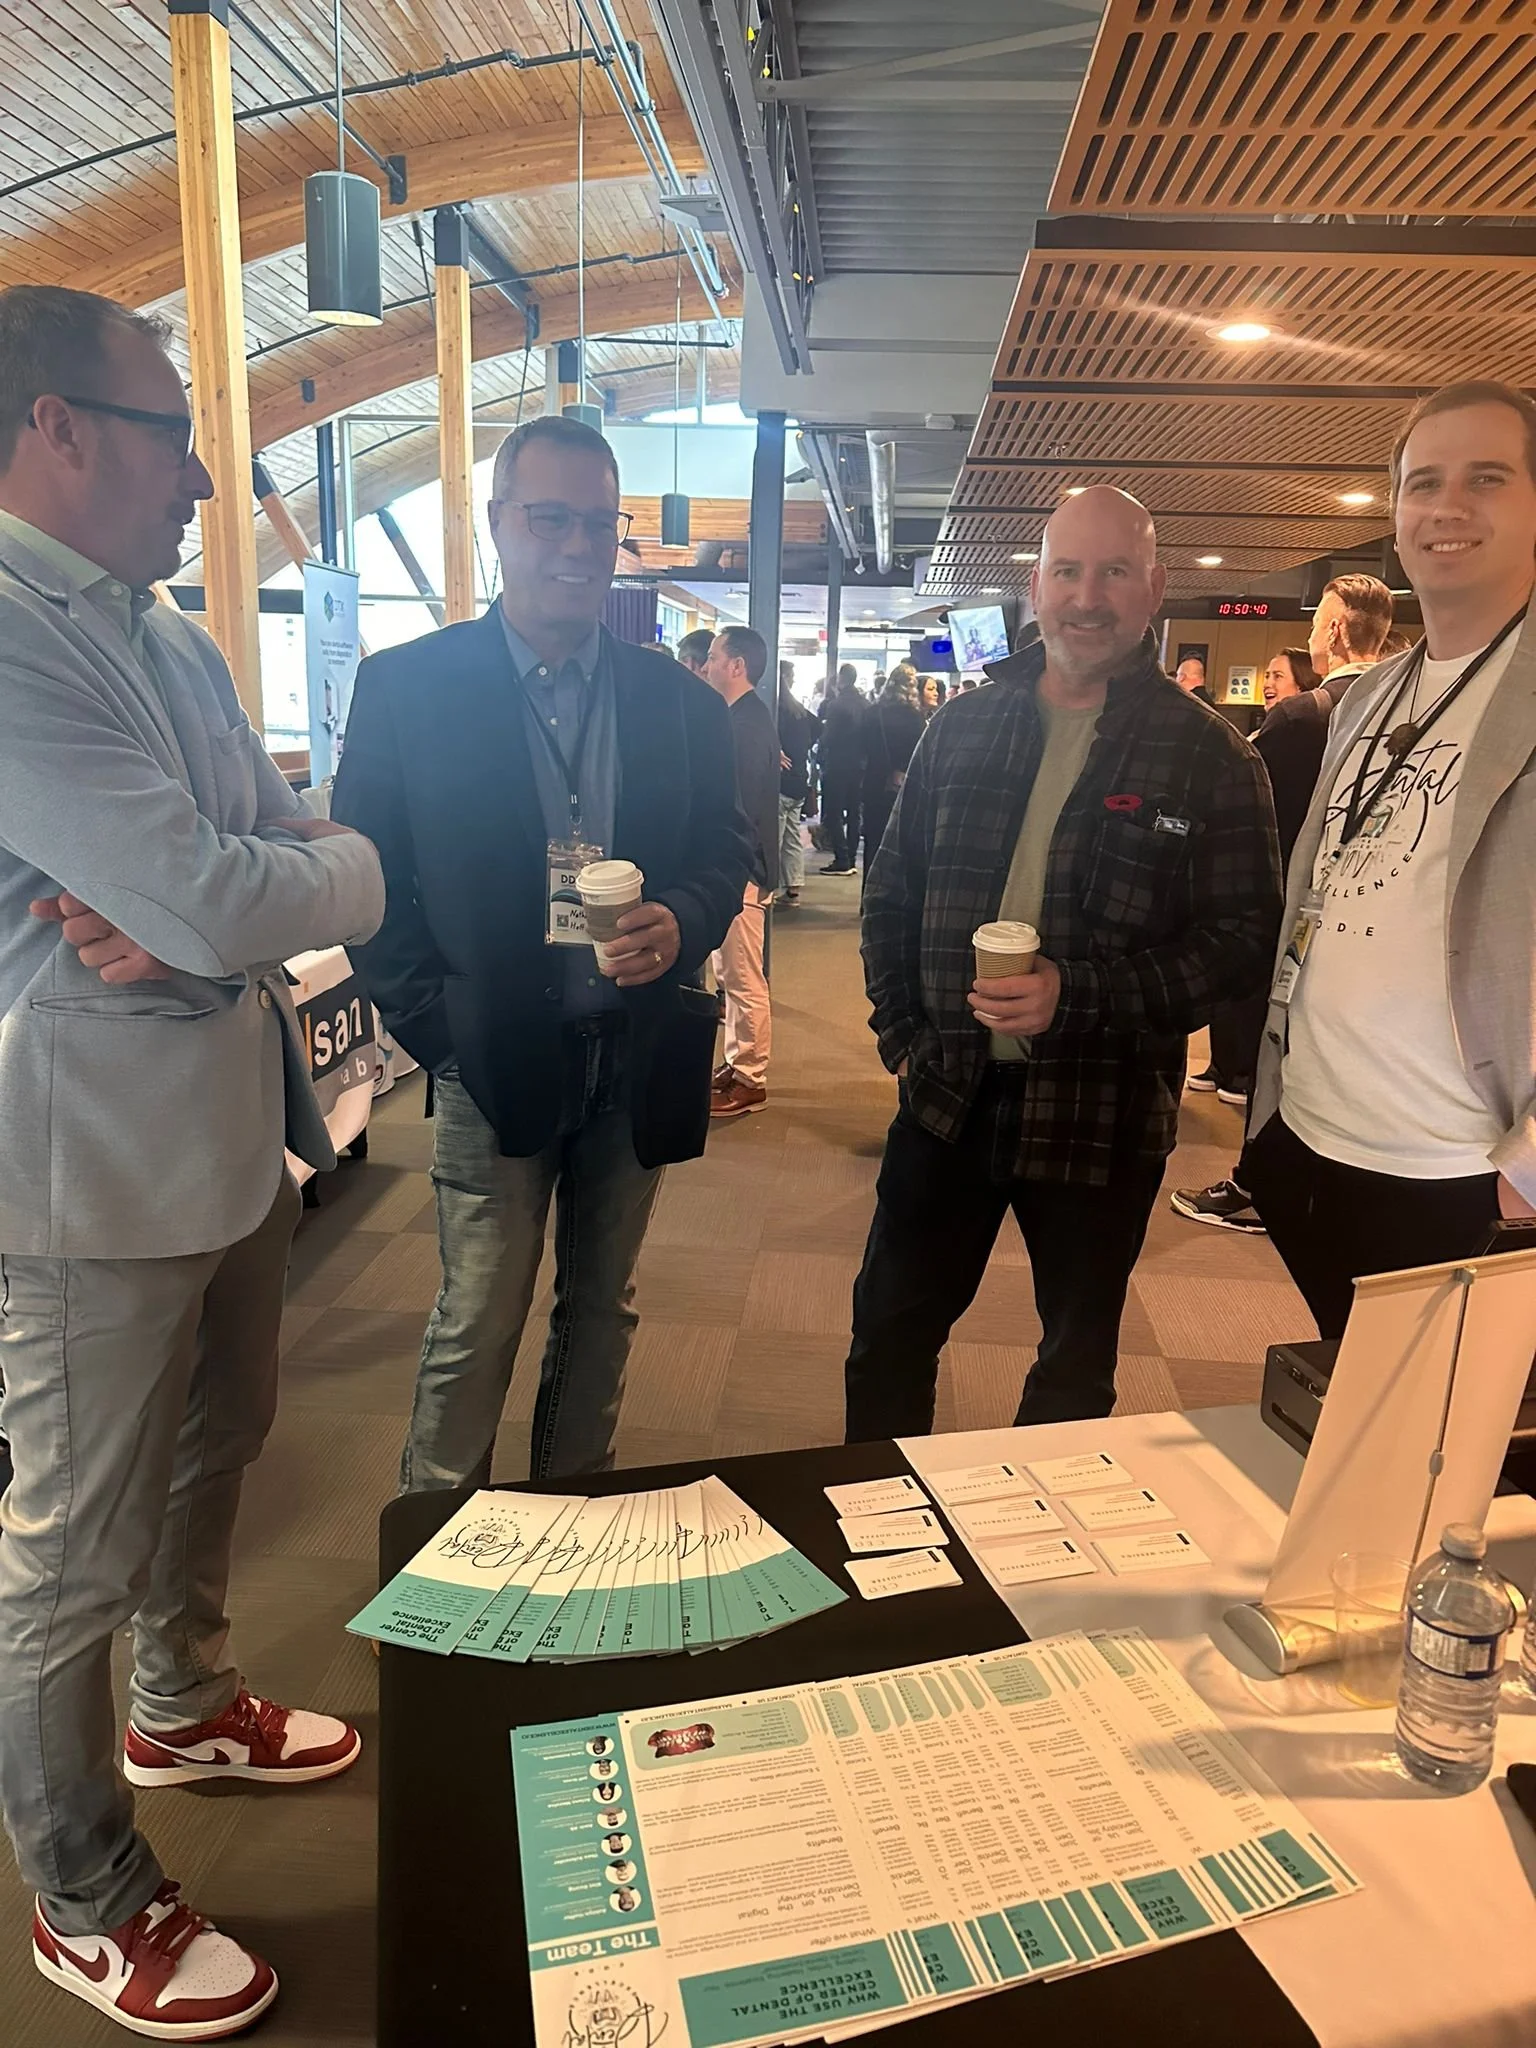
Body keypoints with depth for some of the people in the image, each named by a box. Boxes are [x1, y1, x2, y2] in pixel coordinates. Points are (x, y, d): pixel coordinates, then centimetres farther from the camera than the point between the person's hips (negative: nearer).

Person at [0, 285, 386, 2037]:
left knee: (214, 1451, 25)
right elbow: (218, 907, -27)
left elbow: (279, 858, 7)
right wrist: (350, 866, -7)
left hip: (229, 1135, 9)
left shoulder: (173, 645, 10)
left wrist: (195, 913, -15)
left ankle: (184, 1706, 51)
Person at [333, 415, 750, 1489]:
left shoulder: (682, 700, 5)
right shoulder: (405, 685, -2)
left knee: (602, 1308, 17)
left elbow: (726, 853, 7)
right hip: (495, 1060, -3)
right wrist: (433, 1026, -9)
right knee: (477, 1324, 4)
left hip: (638, 1058, 3)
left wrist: (679, 922, -15)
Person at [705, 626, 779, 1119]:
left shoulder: (747, 722, -17)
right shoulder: (745, 716, 15)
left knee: (744, 979, -2)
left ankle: (750, 1080, 7)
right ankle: (737, 1065, 27)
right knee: (731, 975, 17)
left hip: (742, 866, -11)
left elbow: (738, 803, -22)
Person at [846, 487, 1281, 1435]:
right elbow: (893, 890, 10)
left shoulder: (1210, 753, -7)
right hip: (950, 1092, 3)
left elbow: (1245, 933, -10)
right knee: (890, 1329, 16)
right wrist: (902, 1031, 2)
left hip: (1102, 1114, -3)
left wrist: (1078, 995, -21)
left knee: (1077, 1365, 16)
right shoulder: (963, 726, 4)